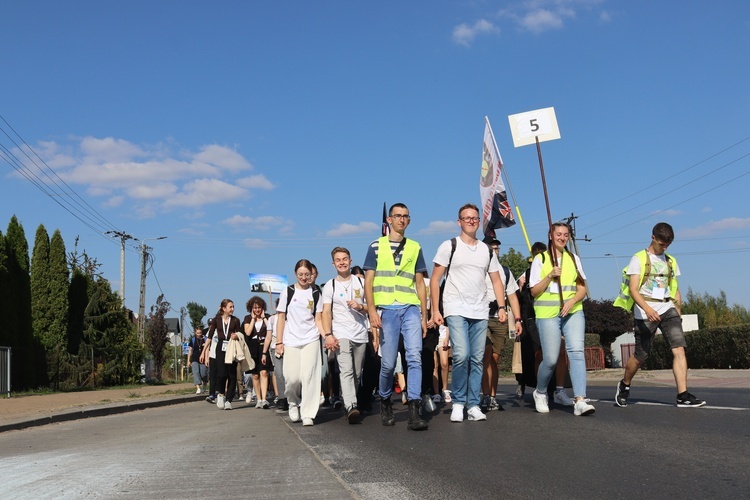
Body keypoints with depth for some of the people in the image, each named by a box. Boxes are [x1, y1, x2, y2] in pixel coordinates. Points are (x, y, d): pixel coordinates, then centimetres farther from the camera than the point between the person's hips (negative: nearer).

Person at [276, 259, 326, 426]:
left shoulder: (315, 294, 9)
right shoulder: (287, 292, 5)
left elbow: (318, 320, 8)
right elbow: (281, 318, 6)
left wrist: (327, 336, -9)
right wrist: (279, 342, 1)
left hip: (311, 340, 1)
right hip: (291, 342, -1)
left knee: (309, 376, -8)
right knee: (292, 378, -4)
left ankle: (308, 414, -1)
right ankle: (293, 402, 26)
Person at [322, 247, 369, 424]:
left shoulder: (361, 282, 11)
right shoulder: (330, 286, 6)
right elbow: (326, 312, 1)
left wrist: (360, 307, -8)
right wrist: (328, 334, -12)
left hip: (360, 334, 3)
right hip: (341, 334, -3)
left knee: (357, 374, 5)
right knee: (346, 371, -20)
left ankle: (347, 403, 18)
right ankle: (351, 406, -31)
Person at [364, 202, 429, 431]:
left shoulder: (415, 247, 16)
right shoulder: (376, 246, 10)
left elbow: (420, 284, 16)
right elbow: (368, 282, 4)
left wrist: (424, 316, 10)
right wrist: (372, 311, -8)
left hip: (411, 309, 2)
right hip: (386, 309, -1)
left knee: (415, 357, -12)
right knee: (388, 363, 0)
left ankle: (414, 412, -13)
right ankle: (385, 402, 24)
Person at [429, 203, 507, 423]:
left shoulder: (487, 250, 14)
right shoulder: (449, 246, 2)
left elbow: (496, 281, 16)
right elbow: (435, 279, 0)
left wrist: (502, 307, 3)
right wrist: (435, 310, -7)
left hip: (480, 312, 4)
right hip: (456, 311, -4)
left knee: (477, 360, 4)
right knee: (461, 355, -17)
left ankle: (473, 405, 12)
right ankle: (458, 403, 0)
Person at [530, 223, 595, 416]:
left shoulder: (574, 259, 14)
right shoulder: (540, 259, 5)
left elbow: (582, 288, 10)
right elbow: (534, 291, 1)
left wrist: (572, 301, -9)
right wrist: (550, 276, -14)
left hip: (573, 312, 2)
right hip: (547, 314, -2)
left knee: (576, 351, -16)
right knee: (550, 359, -3)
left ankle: (580, 400, -21)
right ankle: (540, 393, 25)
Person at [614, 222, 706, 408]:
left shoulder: (670, 261, 14)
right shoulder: (639, 259, -2)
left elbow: (675, 290, 20)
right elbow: (633, 289, -11)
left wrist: (679, 312, 10)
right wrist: (647, 309, -25)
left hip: (668, 309, 4)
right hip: (645, 313, -4)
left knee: (679, 349, -14)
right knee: (640, 356, 3)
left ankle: (683, 396, -16)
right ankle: (624, 386, 28)